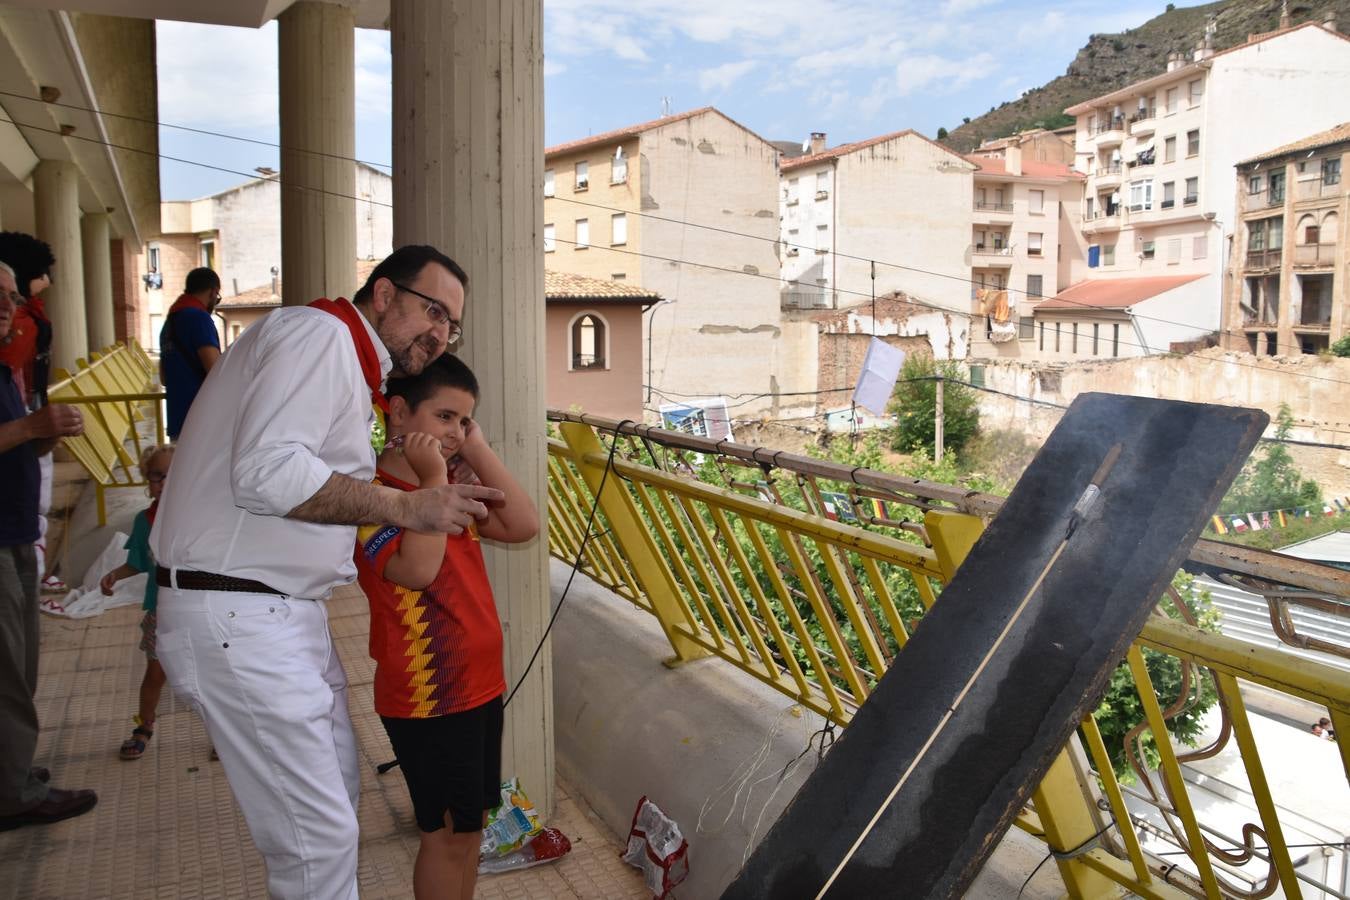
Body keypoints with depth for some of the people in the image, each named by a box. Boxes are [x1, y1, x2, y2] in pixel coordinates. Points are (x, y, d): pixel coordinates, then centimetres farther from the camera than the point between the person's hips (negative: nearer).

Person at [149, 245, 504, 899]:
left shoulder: (353, 366, 19)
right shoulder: (319, 333, -13)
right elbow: (267, 472, -27)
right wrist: (405, 507, -22)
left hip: (288, 613, 11)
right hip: (238, 618, -11)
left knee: (339, 791, 19)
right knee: (321, 839, -6)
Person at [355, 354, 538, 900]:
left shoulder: (453, 490, 11)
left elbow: (524, 525, 0)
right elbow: (417, 568, -29)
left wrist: (477, 452, -2)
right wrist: (434, 479, -23)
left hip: (480, 682, 8)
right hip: (426, 695, -8)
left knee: (470, 821, 18)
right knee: (449, 830, 3)